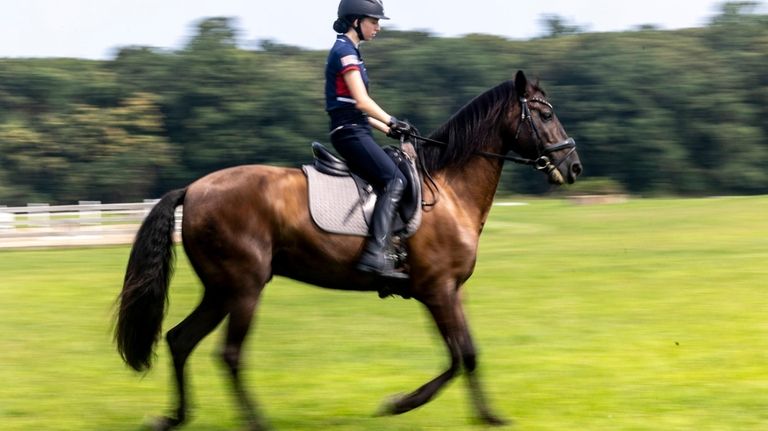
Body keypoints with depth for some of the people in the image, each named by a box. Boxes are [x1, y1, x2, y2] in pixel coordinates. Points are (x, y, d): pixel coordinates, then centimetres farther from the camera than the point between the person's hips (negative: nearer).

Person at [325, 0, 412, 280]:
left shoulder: (348, 51, 22)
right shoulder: (345, 52, -9)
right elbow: (362, 101, -17)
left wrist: (387, 129, 16)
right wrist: (392, 122, -8)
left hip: (354, 131, 10)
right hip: (350, 131, -10)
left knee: (392, 181, 6)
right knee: (394, 180, -21)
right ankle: (375, 254, -30)